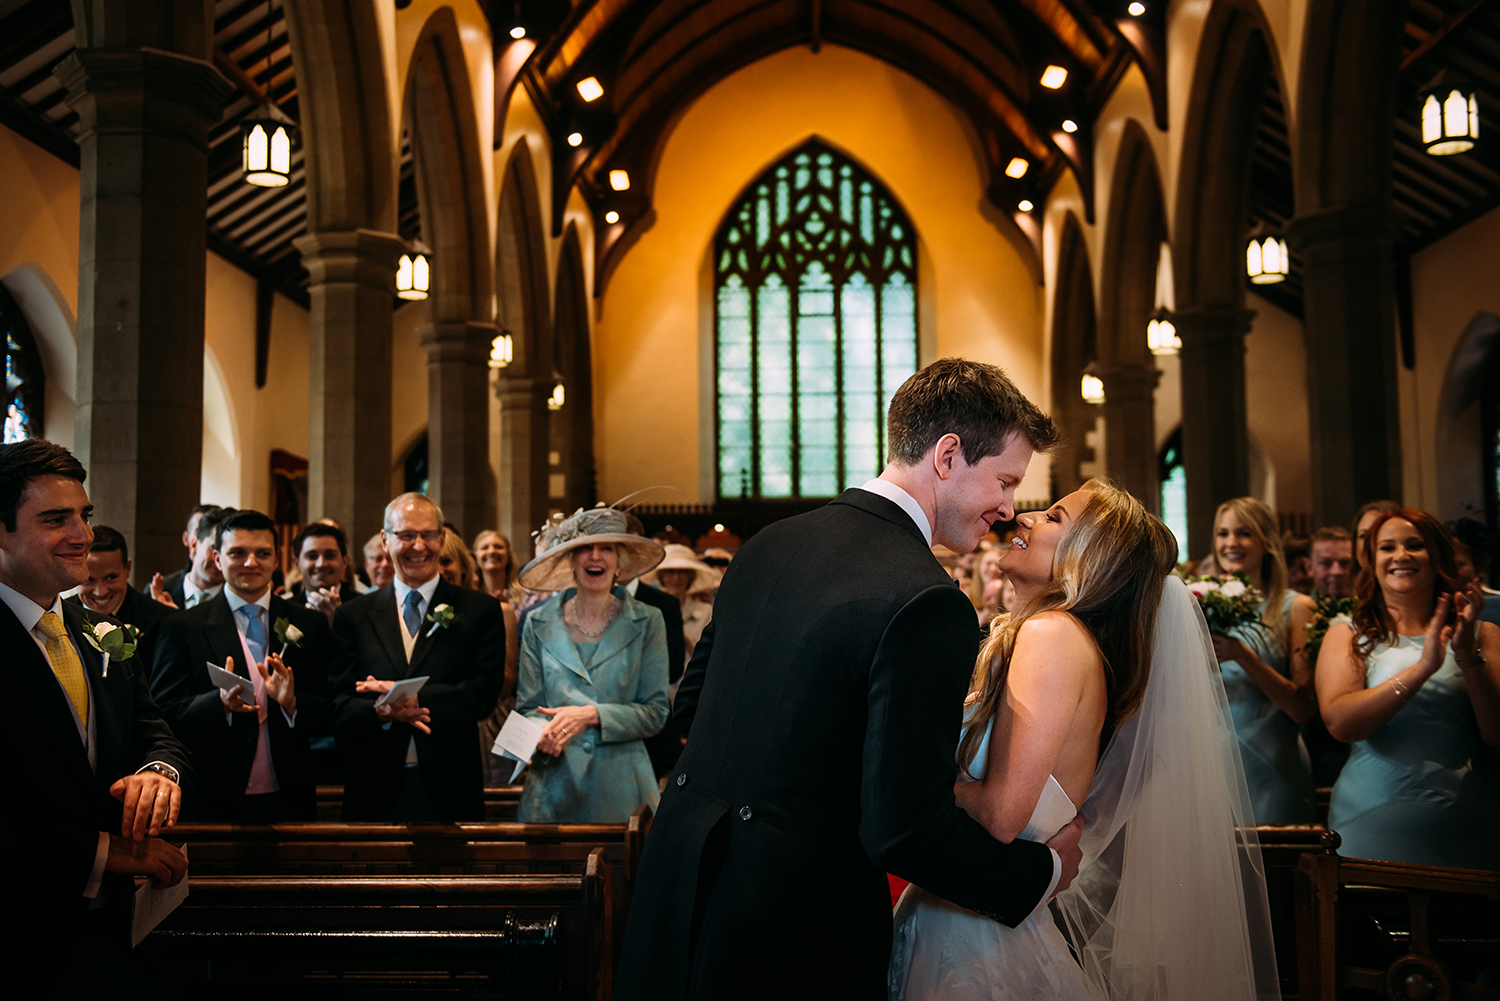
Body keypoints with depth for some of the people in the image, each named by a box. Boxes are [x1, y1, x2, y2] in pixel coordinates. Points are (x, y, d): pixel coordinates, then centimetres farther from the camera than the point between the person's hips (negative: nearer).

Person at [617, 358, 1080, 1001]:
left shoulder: (768, 543, 3)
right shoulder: (927, 604, -21)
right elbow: (907, 829, -22)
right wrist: (1043, 872, -6)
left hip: (677, 876, 7)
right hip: (791, 946, -7)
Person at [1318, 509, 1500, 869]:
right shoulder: (1347, 634, 4)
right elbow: (1339, 722, -13)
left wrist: (1470, 657, -15)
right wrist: (1423, 667, -22)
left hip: (1462, 823, 1)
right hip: (1371, 821, -1)